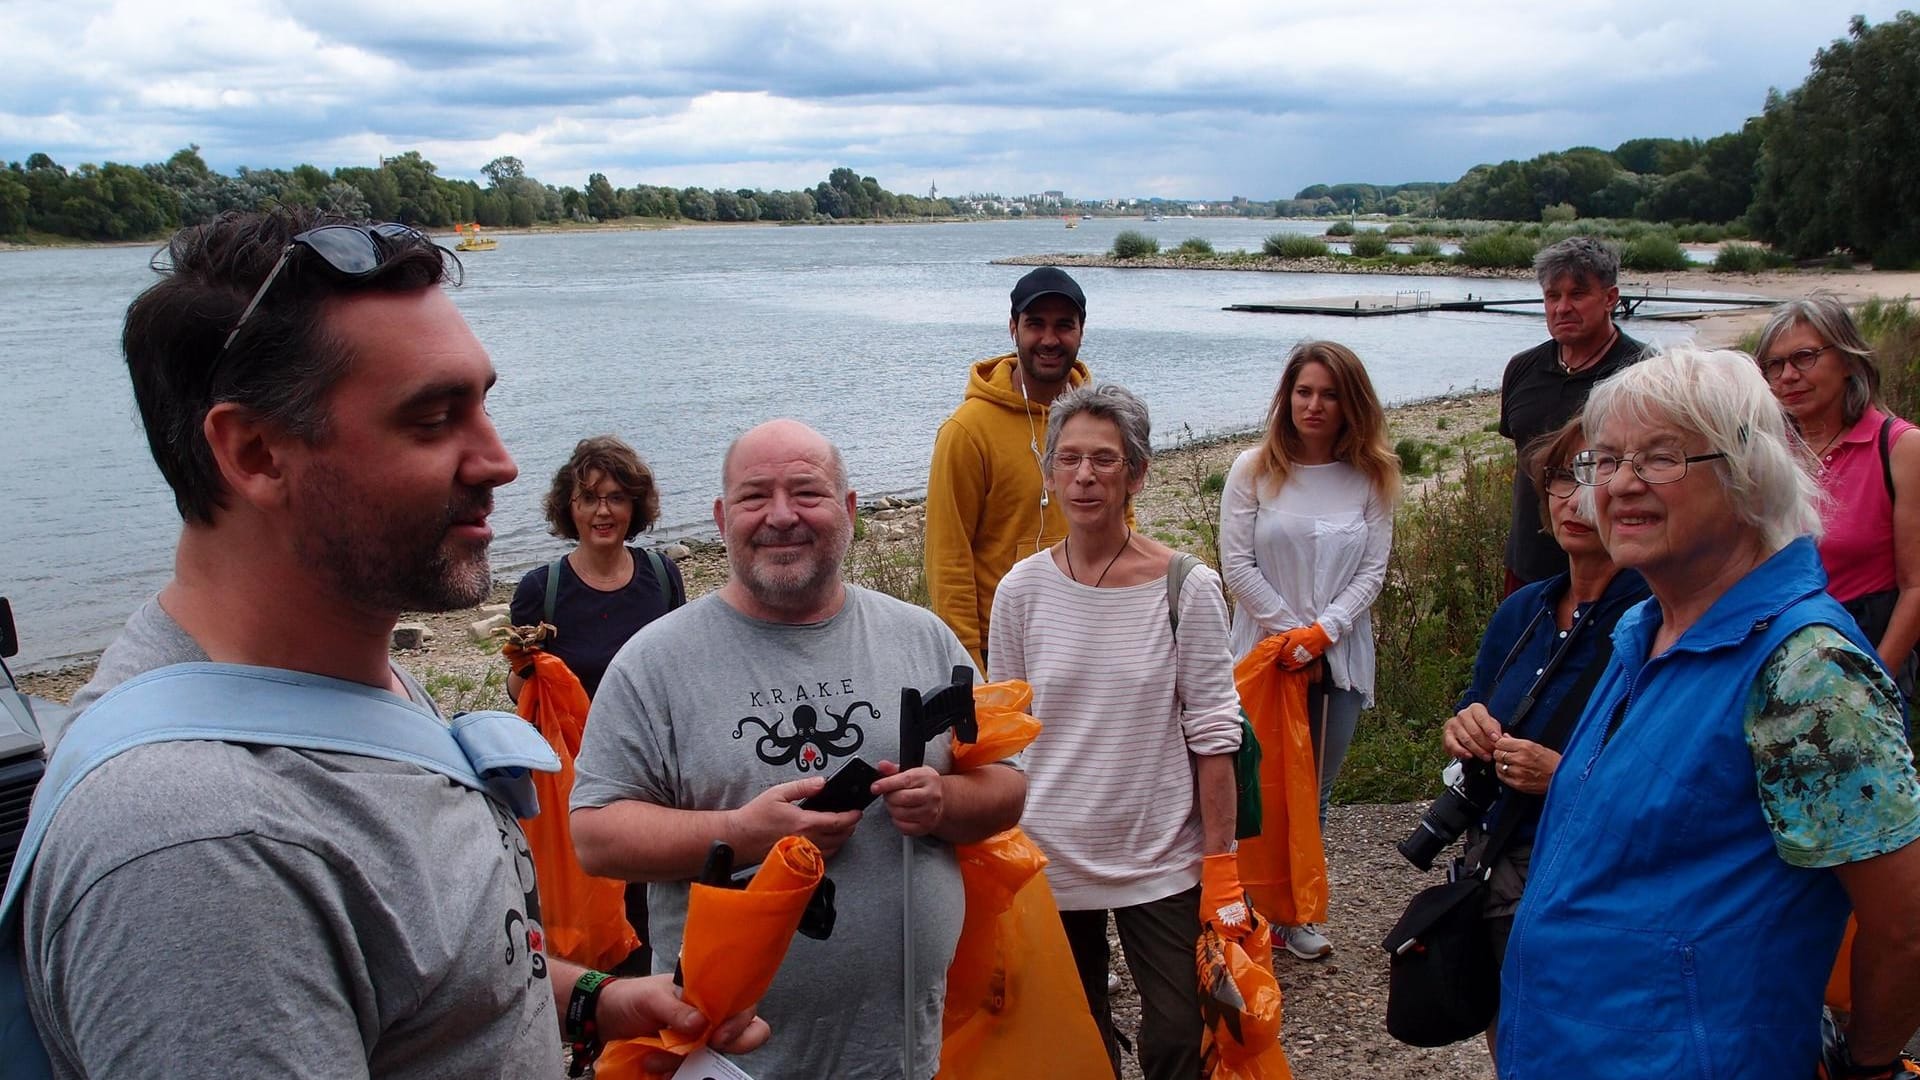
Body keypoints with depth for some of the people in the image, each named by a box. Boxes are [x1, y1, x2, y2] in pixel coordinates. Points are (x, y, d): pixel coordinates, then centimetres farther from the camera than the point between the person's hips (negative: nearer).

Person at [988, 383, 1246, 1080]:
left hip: (1161, 863, -2)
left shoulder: (1188, 588, -9)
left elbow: (1213, 734, -6)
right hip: (1047, 859, 2)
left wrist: (1220, 864, -6)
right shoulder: (1021, 589, -4)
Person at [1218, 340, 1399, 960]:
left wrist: (1322, 631, -14)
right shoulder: (1254, 470, -4)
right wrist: (1292, 632, -11)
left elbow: (1373, 571, -1)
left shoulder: (1372, 479, 1)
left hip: (1340, 657, 2)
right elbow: (1237, 565, -7)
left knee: (1316, 789, 10)